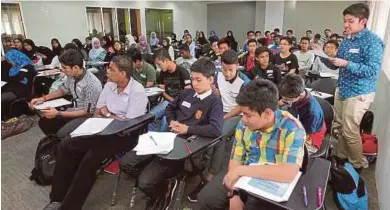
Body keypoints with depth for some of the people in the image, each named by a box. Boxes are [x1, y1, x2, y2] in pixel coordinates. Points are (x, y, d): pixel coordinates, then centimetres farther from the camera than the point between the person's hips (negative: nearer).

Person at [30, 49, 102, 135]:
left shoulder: (92, 84, -28)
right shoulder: (71, 76, -6)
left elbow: (87, 112, -23)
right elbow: (64, 90, 16)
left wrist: (58, 114, -25)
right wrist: (43, 99, 6)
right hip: (73, 111, 8)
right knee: (43, 122, 3)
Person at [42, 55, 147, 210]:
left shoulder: (137, 91, -16)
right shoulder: (109, 85, 6)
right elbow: (97, 113, 13)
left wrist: (107, 113, -5)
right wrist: (106, 113, -10)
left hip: (126, 135, -7)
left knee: (91, 158, -27)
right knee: (66, 144, -6)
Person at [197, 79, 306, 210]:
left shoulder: (292, 128, -22)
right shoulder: (244, 124, -6)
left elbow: (289, 173, -33)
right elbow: (236, 160, -2)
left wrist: (241, 170, -30)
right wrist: (234, 194, -15)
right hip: (245, 175, 4)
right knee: (205, 198, -5)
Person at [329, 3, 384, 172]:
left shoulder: (372, 41, -15)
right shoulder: (347, 40, 8)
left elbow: (373, 70, -22)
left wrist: (346, 64, -29)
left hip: (358, 93, -7)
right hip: (342, 89, 7)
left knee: (350, 131, 1)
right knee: (339, 126, 15)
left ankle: (358, 165, 22)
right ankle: (340, 157, 33)